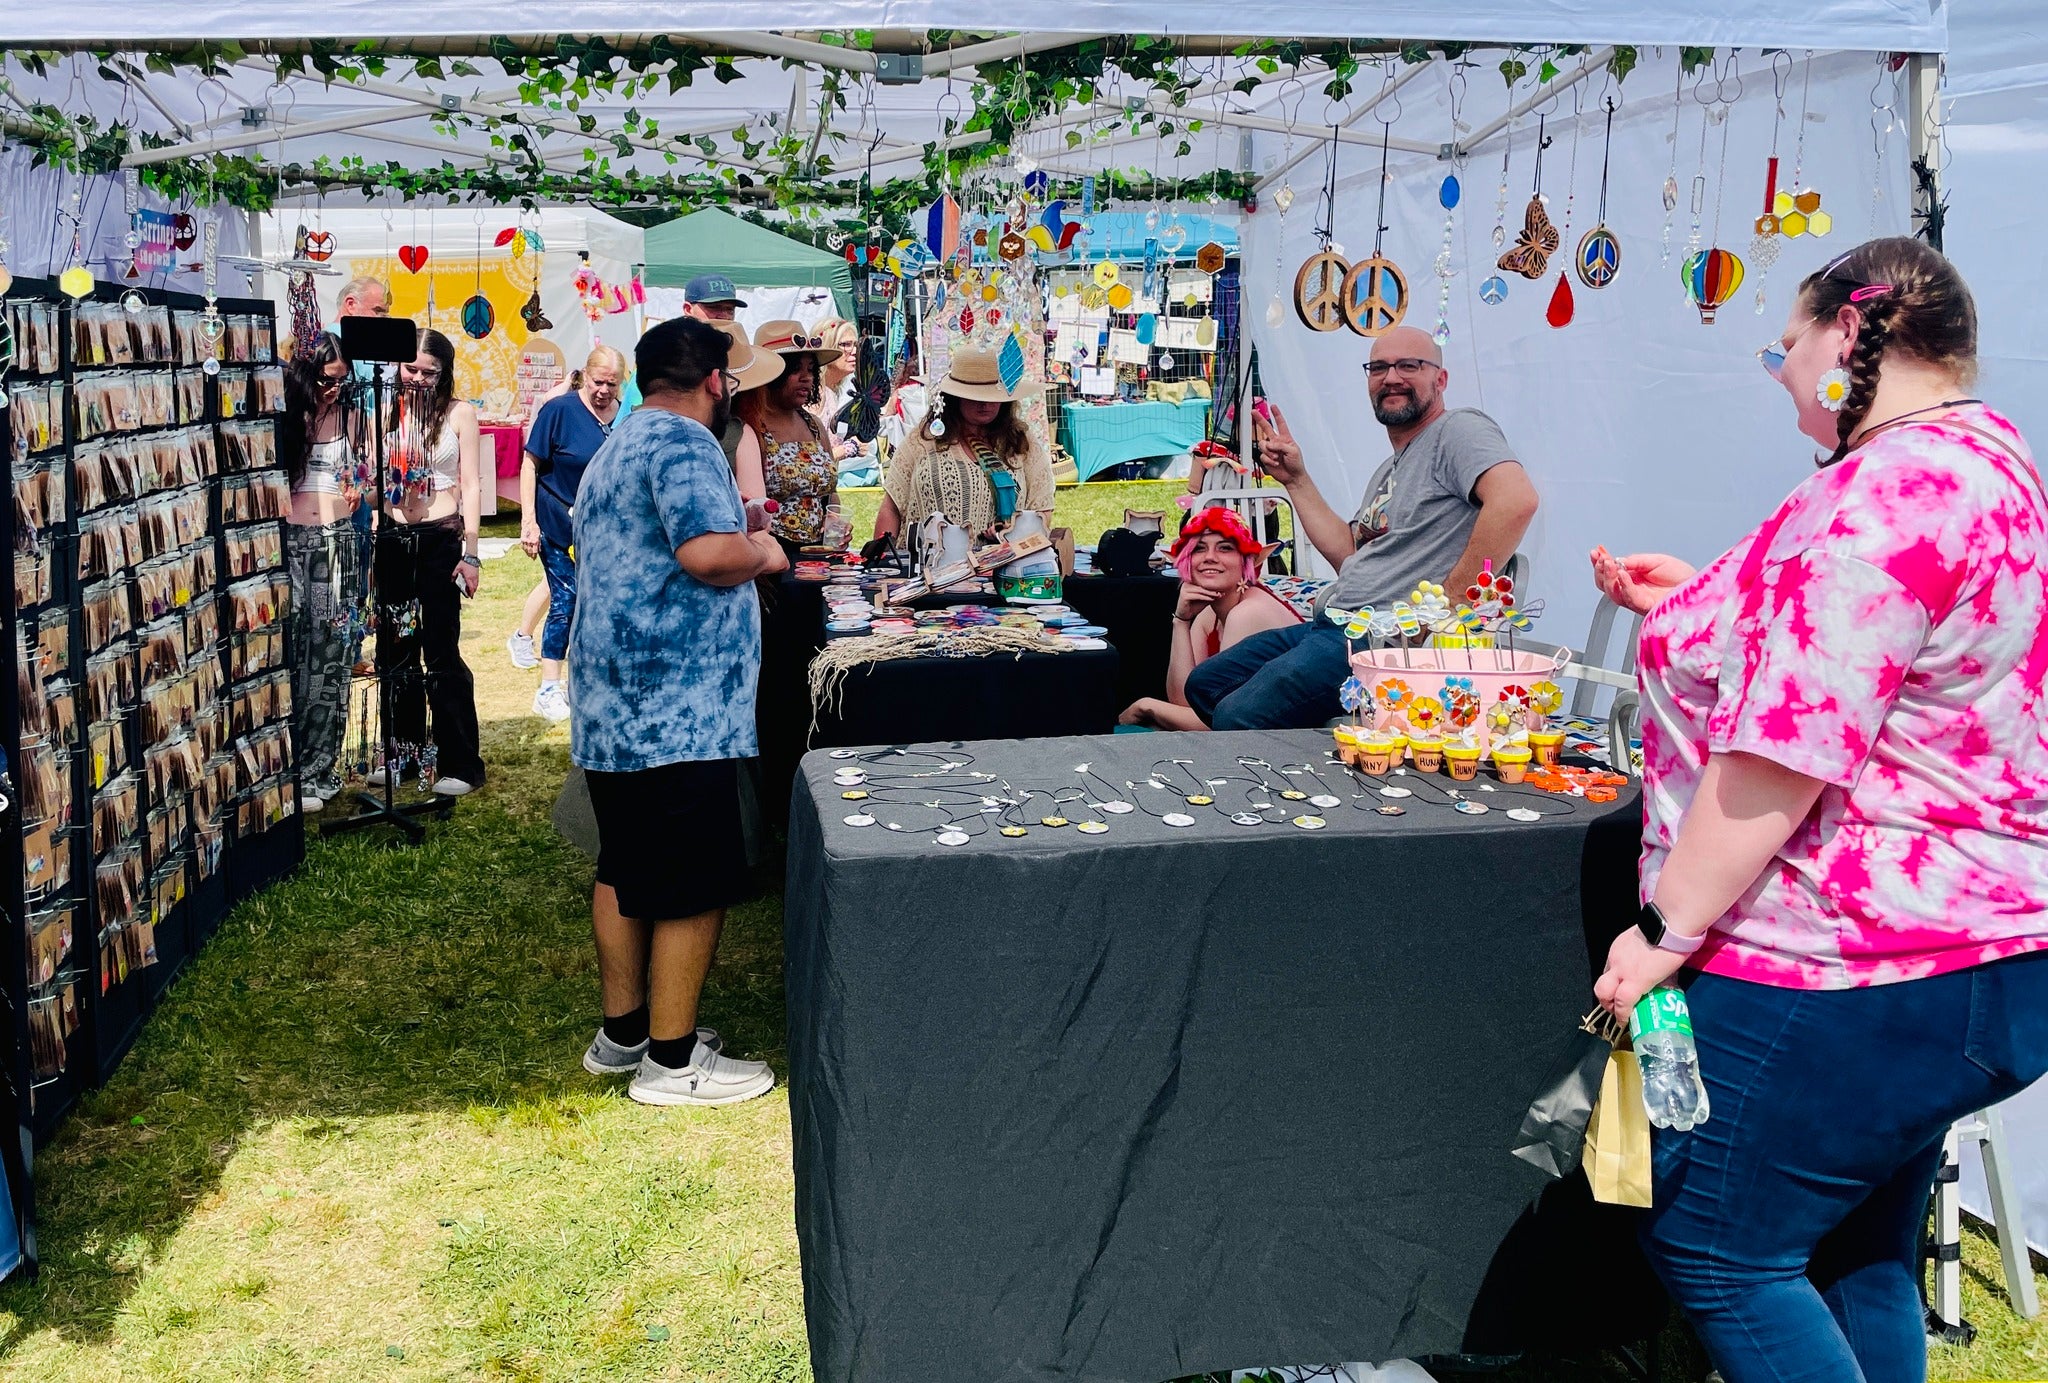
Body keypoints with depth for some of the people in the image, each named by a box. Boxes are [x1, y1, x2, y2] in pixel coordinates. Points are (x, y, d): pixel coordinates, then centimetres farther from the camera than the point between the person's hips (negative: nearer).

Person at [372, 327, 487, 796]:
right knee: (395, 650, 11)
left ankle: (461, 764, 4)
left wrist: (470, 552, -8)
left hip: (441, 539, -4)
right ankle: (404, 749, 25)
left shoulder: (458, 412, -1)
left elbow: (470, 485, -3)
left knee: (442, 652, -3)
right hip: (392, 538, 4)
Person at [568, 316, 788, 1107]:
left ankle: (623, 1032, 28)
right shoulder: (681, 441, -13)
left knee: (626, 871, 17)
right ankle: (672, 1062, 6)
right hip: (676, 712, -11)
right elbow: (710, 551, -28)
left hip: (614, 707, 11)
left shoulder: (617, 448, 20)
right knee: (693, 887, -2)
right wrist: (763, 554, -8)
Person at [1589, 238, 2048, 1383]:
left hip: (1851, 977, -11)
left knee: (1710, 1246, 2)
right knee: (1865, 1266, 19)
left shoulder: (1884, 491, -21)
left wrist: (1666, 927, -18)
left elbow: (1786, 752, -25)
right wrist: (1697, 605, 21)